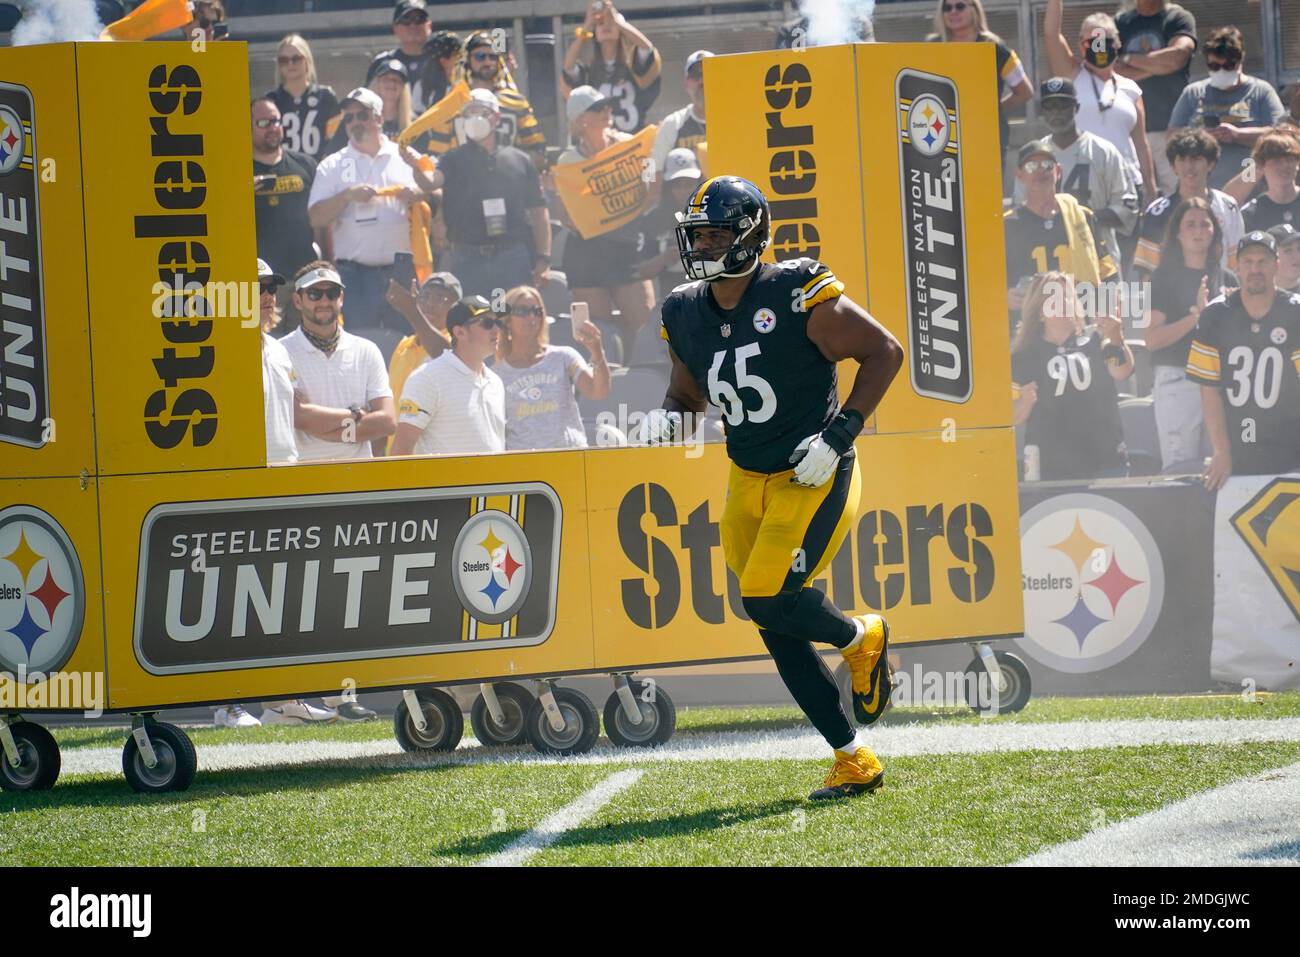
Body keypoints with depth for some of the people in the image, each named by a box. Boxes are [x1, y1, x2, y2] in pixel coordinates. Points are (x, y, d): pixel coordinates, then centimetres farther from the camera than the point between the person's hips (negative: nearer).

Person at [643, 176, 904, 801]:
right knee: (779, 631, 4)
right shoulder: (686, 314, 2)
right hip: (748, 484, 7)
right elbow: (688, 395, 18)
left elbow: (884, 352, -13)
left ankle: (861, 638, 12)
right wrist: (665, 419, -7)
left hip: (813, 480, -7)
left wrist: (837, 436, -19)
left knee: (769, 601, -21)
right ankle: (854, 761, 14)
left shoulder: (797, 295, -17)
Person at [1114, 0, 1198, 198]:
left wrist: (1130, 59, -4)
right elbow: (1109, 69, 1)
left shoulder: (1179, 19, 4)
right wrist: (1155, 67, -9)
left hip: (1171, 128, -3)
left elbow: (1177, 57, -14)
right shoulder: (1120, 22, 13)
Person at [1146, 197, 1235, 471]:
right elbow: (1152, 340, -9)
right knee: (1179, 468, -8)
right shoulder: (1164, 277, 1)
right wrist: (1196, 315, -15)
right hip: (1177, 380, -4)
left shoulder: (1226, 279, 13)